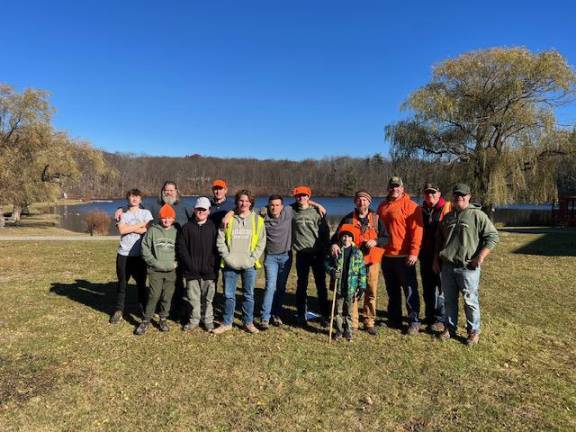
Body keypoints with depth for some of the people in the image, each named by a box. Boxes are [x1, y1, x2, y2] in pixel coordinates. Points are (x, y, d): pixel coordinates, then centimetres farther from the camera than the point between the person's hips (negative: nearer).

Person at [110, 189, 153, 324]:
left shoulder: (146, 213, 5)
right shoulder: (123, 214, 10)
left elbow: (148, 229, -12)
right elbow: (122, 230, -9)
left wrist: (129, 227, -8)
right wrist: (140, 224, -10)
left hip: (140, 254, -1)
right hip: (124, 254, 2)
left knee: (141, 283, 7)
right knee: (122, 283, 9)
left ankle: (145, 311, 19)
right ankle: (118, 311, 23)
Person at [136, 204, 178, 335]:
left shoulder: (176, 232, 4)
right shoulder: (153, 231, 0)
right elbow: (145, 249, -2)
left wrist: (175, 263, -4)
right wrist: (156, 263, -8)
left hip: (171, 271, 2)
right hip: (155, 270, -2)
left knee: (167, 297, 7)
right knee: (154, 296, -5)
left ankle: (163, 319, 24)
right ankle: (146, 321, 10)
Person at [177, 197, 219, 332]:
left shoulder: (213, 227, 4)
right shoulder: (187, 227, 5)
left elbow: (217, 249, 1)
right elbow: (181, 247, 1)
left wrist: (213, 266, -8)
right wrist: (190, 264, -7)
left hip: (209, 271, -1)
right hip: (192, 271, 1)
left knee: (208, 297, 7)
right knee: (193, 297, 7)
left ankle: (208, 320, 21)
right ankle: (193, 320, 21)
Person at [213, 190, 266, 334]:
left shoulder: (257, 220, 2)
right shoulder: (228, 219, 2)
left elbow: (261, 242, 1)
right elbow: (220, 241, 3)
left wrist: (252, 259, -9)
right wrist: (227, 257, -7)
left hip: (249, 265, 0)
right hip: (230, 264, 0)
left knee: (249, 295, 8)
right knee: (229, 295, 7)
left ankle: (248, 323, 22)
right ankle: (227, 323, 21)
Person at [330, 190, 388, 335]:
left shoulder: (376, 219, 6)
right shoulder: (348, 219, 4)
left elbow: (386, 238, 5)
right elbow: (337, 235, 0)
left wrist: (375, 242, -15)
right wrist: (334, 244, -22)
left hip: (372, 261, 1)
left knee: (371, 293, 7)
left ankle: (369, 322, 21)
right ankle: (352, 323, 13)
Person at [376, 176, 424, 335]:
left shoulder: (410, 206, -7)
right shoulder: (382, 206, 13)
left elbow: (416, 231, -13)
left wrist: (414, 252, -19)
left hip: (404, 256, -6)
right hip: (386, 255, 6)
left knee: (410, 291, 1)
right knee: (392, 291, 15)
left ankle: (414, 322, 12)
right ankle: (394, 320, 27)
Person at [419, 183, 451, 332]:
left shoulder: (447, 208, -8)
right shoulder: (422, 210, 10)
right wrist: (418, 251, 9)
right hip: (425, 255, 6)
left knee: (440, 288, -1)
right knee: (427, 288, 14)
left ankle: (440, 319, 9)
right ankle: (429, 316, 27)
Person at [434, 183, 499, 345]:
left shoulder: (477, 215, -5)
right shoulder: (447, 217, 13)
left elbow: (492, 236, -7)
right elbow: (439, 239, 22)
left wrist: (480, 256, -13)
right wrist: (436, 260, 18)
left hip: (468, 267, -5)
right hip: (447, 266, 5)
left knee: (470, 301, 2)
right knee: (449, 300, 13)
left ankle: (473, 331, 17)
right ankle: (450, 327, 27)